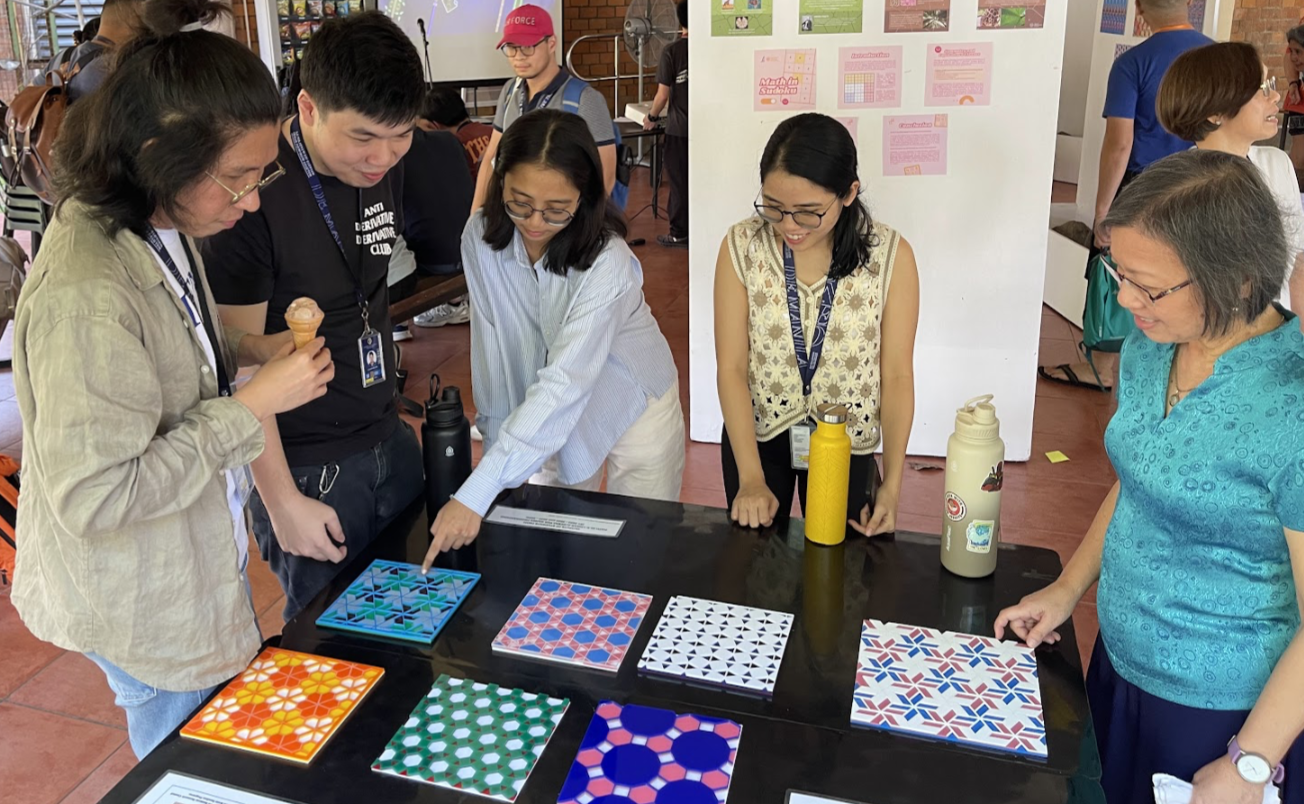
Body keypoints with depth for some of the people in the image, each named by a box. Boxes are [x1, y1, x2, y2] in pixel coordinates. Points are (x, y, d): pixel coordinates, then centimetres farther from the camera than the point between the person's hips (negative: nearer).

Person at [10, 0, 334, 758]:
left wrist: (247, 349, -5)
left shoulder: (165, 228, -4)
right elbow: (94, 495, -30)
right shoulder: (85, 291, -32)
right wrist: (253, 406, -28)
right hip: (149, 606, -8)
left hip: (205, 553, 8)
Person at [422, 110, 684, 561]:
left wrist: (477, 494, -45)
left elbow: (563, 385, -40)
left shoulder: (607, 262, -33)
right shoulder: (480, 237, -18)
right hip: (550, 413, 4)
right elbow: (491, 342, -10)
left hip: (632, 402, -3)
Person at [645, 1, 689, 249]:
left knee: (680, 182, 5)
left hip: (679, 128, -4)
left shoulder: (671, 51, -10)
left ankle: (679, 234, 10)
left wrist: (652, 117, 7)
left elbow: (663, 95, -11)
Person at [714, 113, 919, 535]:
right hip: (755, 434, 1)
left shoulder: (891, 256, -17)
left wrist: (892, 484, -19)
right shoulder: (742, 247, -16)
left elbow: (897, 376, -11)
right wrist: (751, 478, -19)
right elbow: (731, 368, -14)